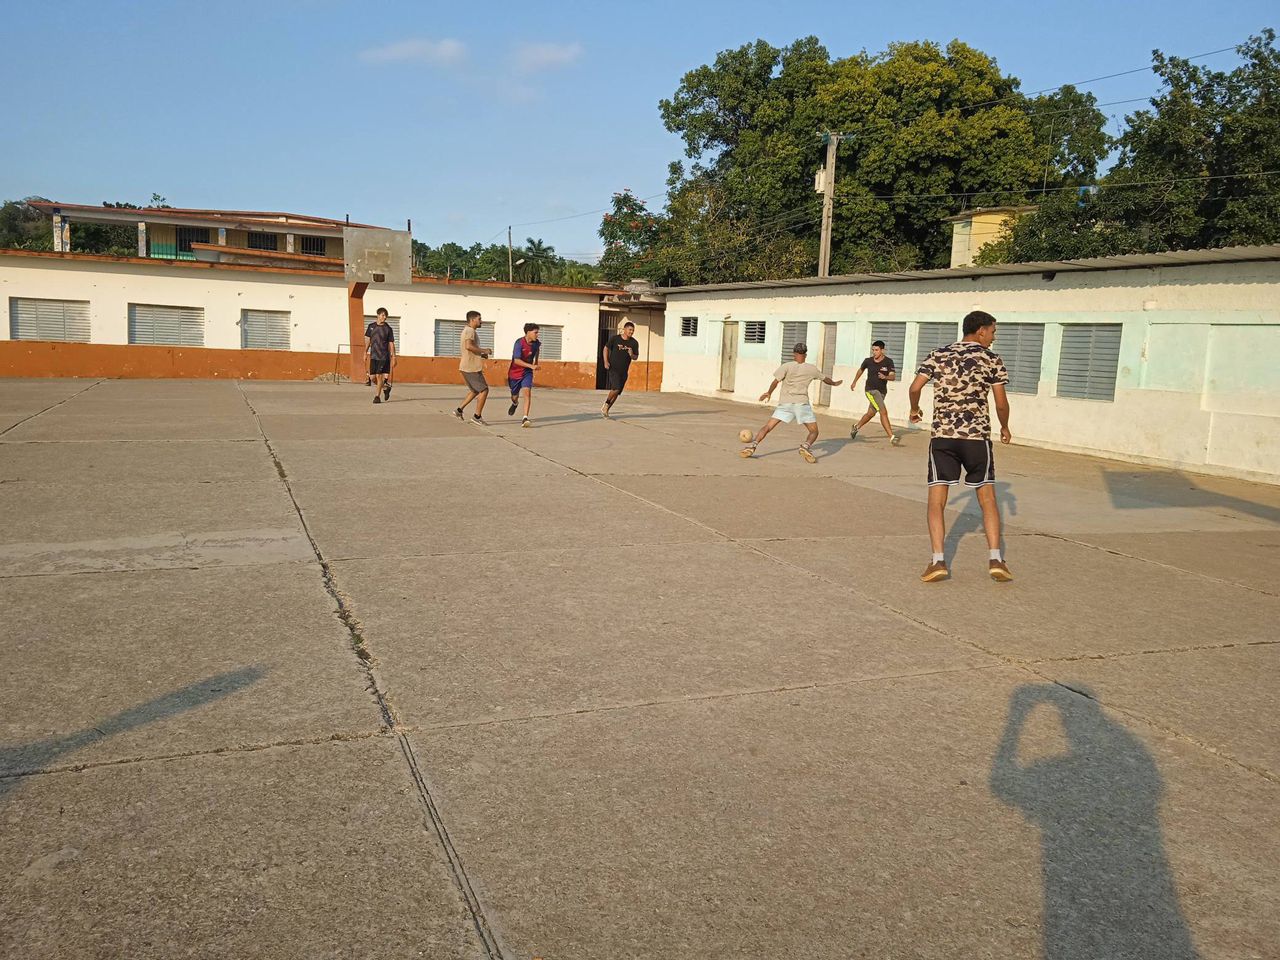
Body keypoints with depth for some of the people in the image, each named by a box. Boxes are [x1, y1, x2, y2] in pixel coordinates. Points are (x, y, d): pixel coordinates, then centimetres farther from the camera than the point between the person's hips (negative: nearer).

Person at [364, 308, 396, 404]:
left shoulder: (388, 329, -1)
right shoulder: (371, 326, 7)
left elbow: (391, 344, 0)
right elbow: (368, 340, 15)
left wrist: (394, 357, -3)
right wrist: (365, 352, 11)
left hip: (384, 356, -4)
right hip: (373, 356, 4)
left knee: (379, 376, -9)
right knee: (373, 377, 4)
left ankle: (377, 396, -1)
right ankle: (386, 387, 29)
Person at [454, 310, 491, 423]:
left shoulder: (468, 331, 20)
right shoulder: (470, 331, -13)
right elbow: (468, 346, -30)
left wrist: (481, 354, 14)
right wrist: (484, 351, -19)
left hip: (467, 367, 11)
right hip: (471, 367, -11)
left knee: (475, 391, 21)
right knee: (484, 390, -5)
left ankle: (459, 410, 20)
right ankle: (477, 416, -1)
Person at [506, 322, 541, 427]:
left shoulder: (537, 343, -7)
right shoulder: (519, 343, -23)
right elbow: (516, 360, -29)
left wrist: (536, 363, 29)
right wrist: (531, 366, -38)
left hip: (527, 372, 2)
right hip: (515, 372, -2)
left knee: (527, 392, -20)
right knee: (514, 396, 14)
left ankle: (525, 419, -24)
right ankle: (515, 403, 54)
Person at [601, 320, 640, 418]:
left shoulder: (634, 343, 1)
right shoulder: (615, 338, -5)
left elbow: (636, 357, 8)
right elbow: (606, 348, 5)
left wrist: (632, 355, -16)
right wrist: (606, 361, -7)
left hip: (624, 371, 4)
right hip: (613, 368, -4)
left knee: (617, 393, 5)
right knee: (616, 388, -22)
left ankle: (606, 410, 19)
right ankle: (606, 404, 1)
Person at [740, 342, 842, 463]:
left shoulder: (787, 366, 2)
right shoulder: (812, 369, 9)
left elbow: (776, 381, -6)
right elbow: (825, 379, 26)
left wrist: (769, 393, 13)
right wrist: (834, 383, 47)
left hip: (785, 403, 0)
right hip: (802, 403, 0)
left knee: (768, 427, 6)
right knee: (814, 431, 9)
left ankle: (752, 446, -9)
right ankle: (806, 446, -19)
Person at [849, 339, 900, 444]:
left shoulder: (888, 361, -7)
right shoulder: (868, 361, -5)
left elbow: (893, 376, -16)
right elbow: (861, 370, 16)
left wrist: (885, 377, -37)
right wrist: (854, 382, 27)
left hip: (882, 391, 3)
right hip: (871, 390, -3)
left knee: (870, 414, 18)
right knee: (884, 412, -18)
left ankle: (856, 427, 45)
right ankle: (892, 437, -20)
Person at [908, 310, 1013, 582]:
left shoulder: (938, 355, 7)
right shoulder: (992, 360, 2)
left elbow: (915, 387, 1)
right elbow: (1001, 403, 0)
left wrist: (915, 410, 21)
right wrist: (1005, 428, 18)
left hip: (942, 435, 1)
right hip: (977, 436, -1)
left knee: (936, 500, 3)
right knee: (987, 497, 10)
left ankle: (938, 560, -6)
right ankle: (995, 559, 4)